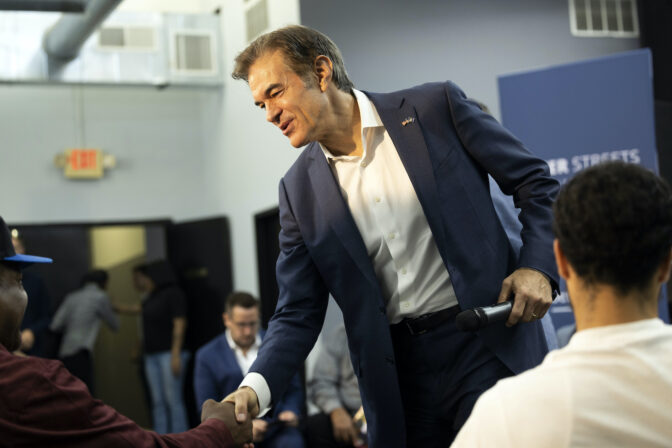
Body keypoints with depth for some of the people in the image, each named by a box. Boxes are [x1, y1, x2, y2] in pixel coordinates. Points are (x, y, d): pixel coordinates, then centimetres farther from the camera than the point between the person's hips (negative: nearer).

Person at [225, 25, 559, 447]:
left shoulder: (436, 107, -3)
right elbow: (298, 313, 4)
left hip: (490, 346, -3)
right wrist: (255, 388, -13)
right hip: (400, 373, 3)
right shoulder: (300, 190, 4)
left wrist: (537, 267, -13)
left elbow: (537, 183, 3)